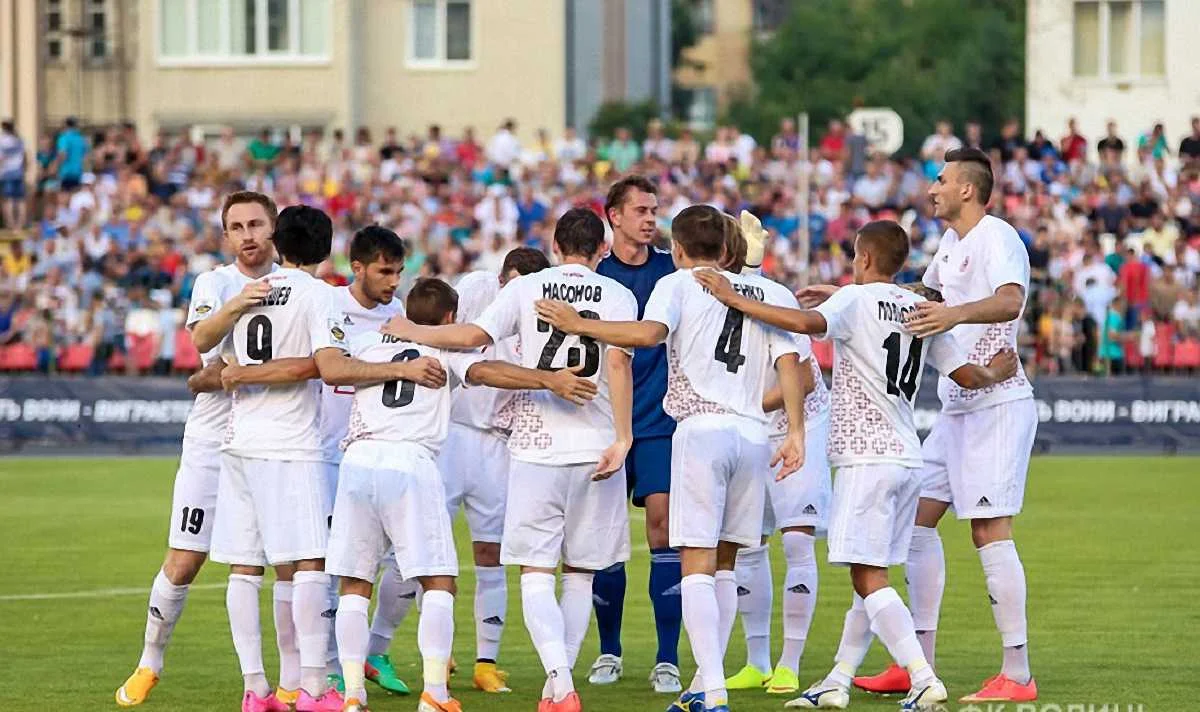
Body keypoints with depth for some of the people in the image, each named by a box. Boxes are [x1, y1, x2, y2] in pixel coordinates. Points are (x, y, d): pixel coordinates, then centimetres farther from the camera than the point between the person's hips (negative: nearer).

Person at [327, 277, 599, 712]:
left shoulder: (367, 342, 23)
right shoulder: (446, 347, 14)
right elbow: (484, 371, -3)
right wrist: (550, 380, -12)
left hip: (358, 459, 3)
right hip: (411, 462, -3)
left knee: (354, 586, 8)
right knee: (439, 583, 1)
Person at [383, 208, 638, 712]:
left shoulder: (526, 288, 3)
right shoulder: (618, 296, 3)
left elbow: (473, 336, -7)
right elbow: (618, 363, -10)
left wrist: (409, 331, 7)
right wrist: (622, 438, -11)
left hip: (535, 446, -1)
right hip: (596, 447, 1)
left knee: (536, 573, -2)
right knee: (580, 575, 12)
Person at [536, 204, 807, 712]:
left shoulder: (678, 283, 4)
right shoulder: (765, 292, 18)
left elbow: (648, 332, -14)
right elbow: (789, 362, 9)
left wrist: (579, 325, -5)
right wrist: (795, 431, 8)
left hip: (702, 428, -5)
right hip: (753, 432, 5)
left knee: (698, 564, -7)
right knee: (723, 564, 15)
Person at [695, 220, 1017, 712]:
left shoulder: (856, 299, -6)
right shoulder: (920, 310, 13)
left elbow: (808, 322, -26)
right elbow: (967, 375, 16)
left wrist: (734, 300, -21)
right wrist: (995, 374, 39)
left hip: (867, 458, -8)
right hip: (906, 457, 8)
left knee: (868, 576, -9)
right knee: (871, 578, 13)